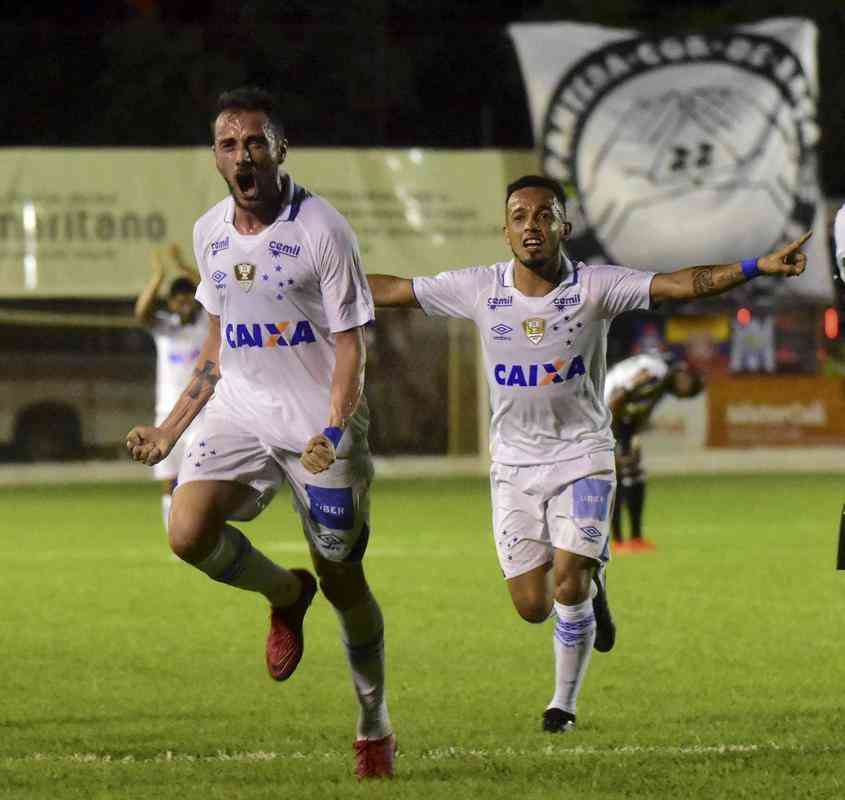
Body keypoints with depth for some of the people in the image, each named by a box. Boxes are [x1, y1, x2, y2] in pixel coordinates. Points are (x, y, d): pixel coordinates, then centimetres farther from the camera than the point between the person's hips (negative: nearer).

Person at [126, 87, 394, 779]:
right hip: (238, 412, 4)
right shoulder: (210, 233, 6)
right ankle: (284, 594, 10)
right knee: (188, 533, -21)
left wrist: (333, 436, -25)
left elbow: (350, 345, -11)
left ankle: (375, 728, 22)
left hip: (320, 423, -4)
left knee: (342, 580, 1)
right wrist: (169, 430, 15)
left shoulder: (322, 230, -12)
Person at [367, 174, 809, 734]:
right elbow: (391, 290, 4)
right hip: (514, 463, 2)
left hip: (583, 456, -2)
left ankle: (565, 702, 9)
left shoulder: (594, 287, -9)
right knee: (533, 607, -2)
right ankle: (590, 583, 34)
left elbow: (678, 285, -19)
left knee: (568, 587, -14)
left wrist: (756, 268, -31)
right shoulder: (480, 289, -4)